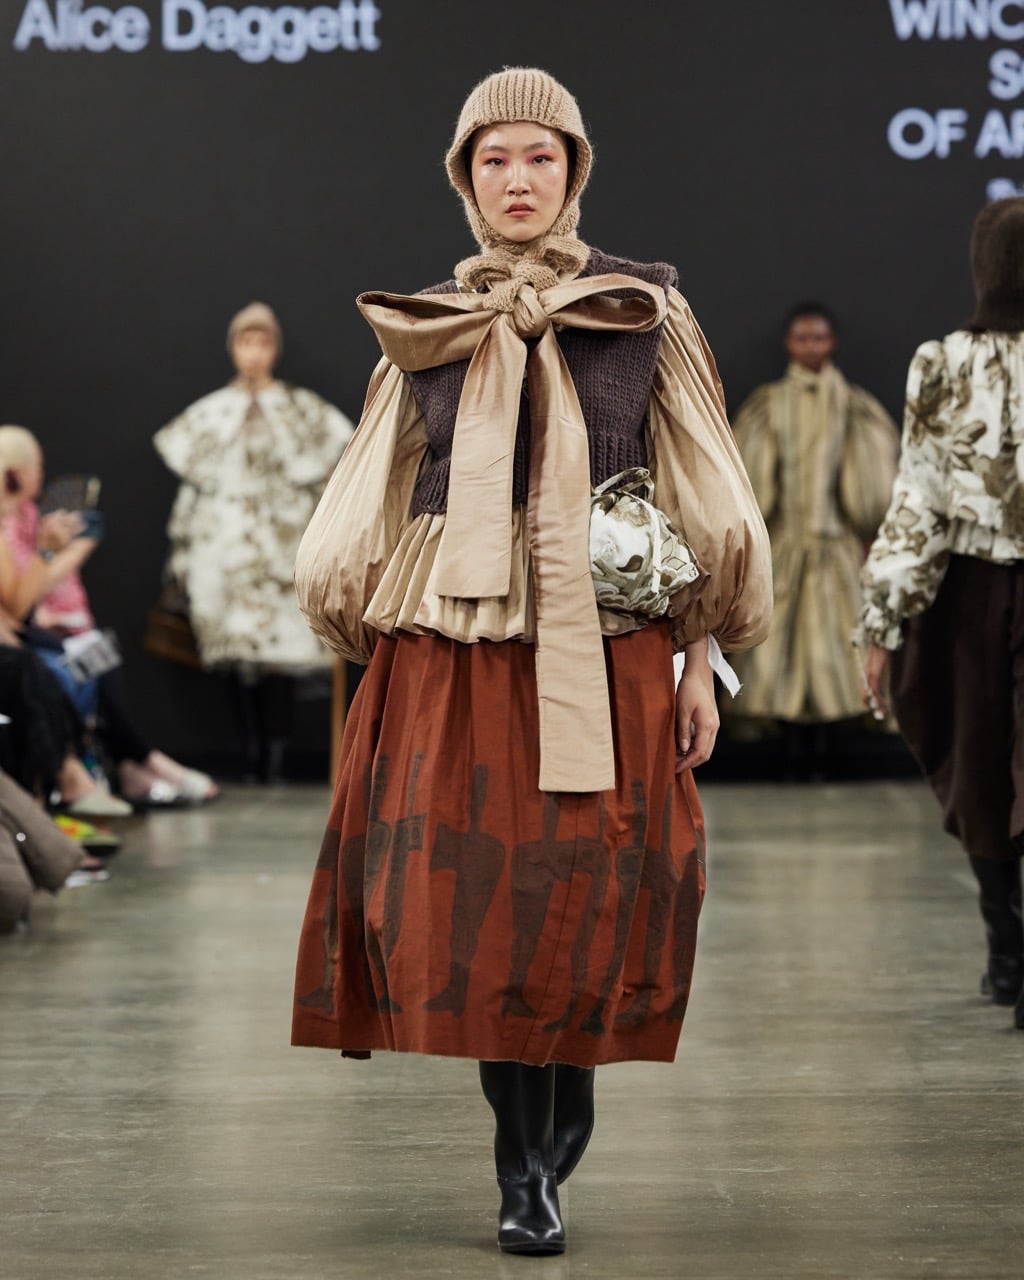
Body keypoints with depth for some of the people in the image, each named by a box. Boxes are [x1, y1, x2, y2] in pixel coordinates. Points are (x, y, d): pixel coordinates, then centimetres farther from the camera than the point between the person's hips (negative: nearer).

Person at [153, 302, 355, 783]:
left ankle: (275, 753, -8)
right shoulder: (210, 412, 12)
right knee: (238, 649, -5)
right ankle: (251, 748, -1)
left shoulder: (302, 410, 9)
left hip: (282, 546, -1)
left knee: (282, 646, -9)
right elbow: (193, 481, 11)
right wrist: (183, 552, 7)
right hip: (227, 547, 1)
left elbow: (325, 472, 7)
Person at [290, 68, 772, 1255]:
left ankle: (552, 1132, 22)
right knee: (462, 908, -6)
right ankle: (525, 1165, 7)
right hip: (450, 654, 1)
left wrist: (701, 661, 2)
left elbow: (705, 501, 7)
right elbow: (368, 509, 12)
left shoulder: (648, 312, 8)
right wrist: (368, 657, 6)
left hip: (604, 653, -1)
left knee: (585, 908, -3)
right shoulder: (423, 331, 11)